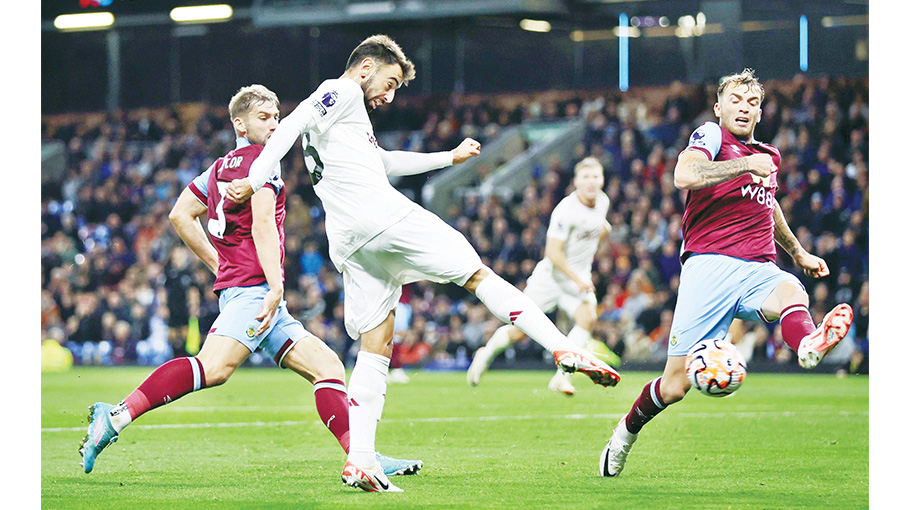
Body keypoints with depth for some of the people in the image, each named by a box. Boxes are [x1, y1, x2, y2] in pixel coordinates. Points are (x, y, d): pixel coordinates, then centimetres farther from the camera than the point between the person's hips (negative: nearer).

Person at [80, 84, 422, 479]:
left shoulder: (220, 167, 24)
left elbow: (180, 214, 26)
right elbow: (262, 227, -13)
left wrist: (218, 264, 26)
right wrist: (275, 286, -20)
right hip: (254, 288, -11)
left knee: (327, 366, 6)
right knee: (214, 368, -28)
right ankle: (116, 417, -32)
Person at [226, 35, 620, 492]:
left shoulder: (342, 118, 32)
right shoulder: (342, 93, 4)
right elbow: (290, 126, -11)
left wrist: (450, 157, 48)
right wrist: (255, 181, -21)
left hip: (348, 244, 9)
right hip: (381, 215, -9)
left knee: (375, 347, 5)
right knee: (477, 275, -1)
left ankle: (360, 460, -8)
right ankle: (566, 351, -8)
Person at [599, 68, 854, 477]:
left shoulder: (768, 155, 25)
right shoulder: (710, 137, 5)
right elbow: (684, 176, -18)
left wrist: (797, 252, 51)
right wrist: (746, 165, -17)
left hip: (759, 270, 5)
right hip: (709, 264, -5)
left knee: (792, 293, -35)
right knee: (675, 385, -9)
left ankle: (807, 345, -70)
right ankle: (627, 430, 21)